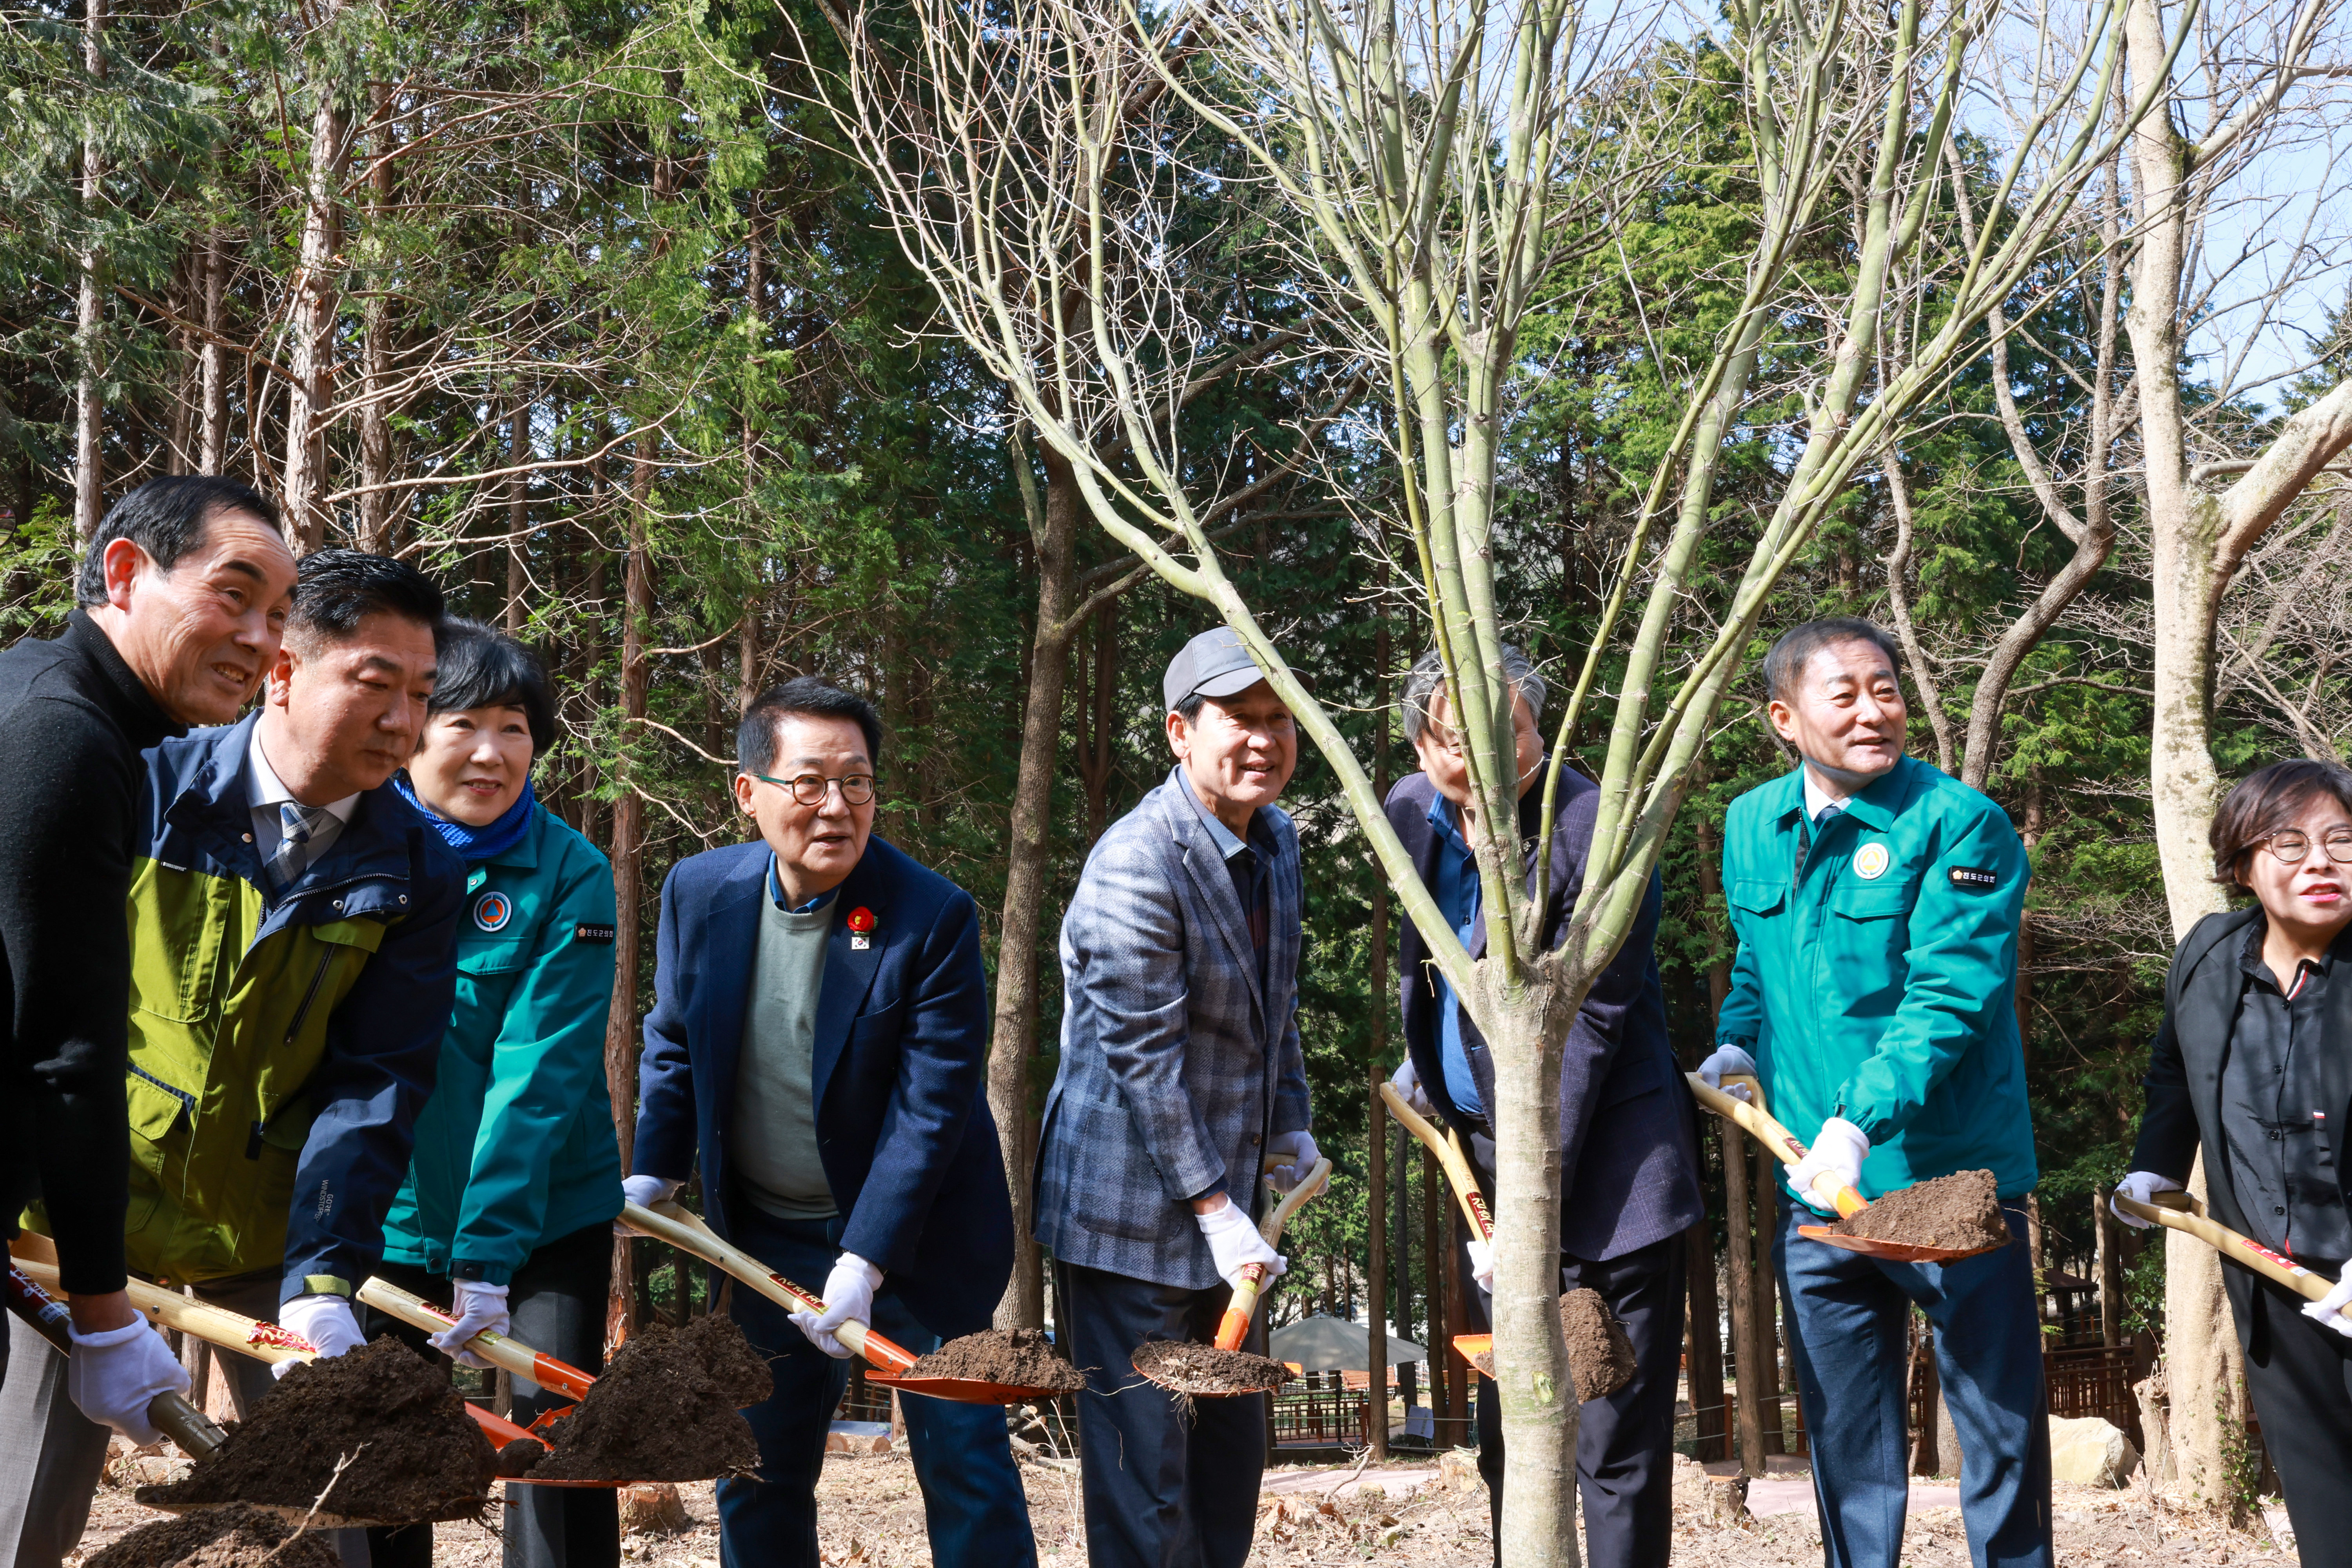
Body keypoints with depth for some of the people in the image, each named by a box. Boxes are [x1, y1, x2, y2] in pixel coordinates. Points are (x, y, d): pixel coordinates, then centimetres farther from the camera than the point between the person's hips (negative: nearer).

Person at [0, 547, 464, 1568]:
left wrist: (323, 1280, -21)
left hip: (269, 1224, 1)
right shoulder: (148, 791, -10)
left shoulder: (418, 873, -6)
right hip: (90, 1209, -1)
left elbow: (373, 1084, -11)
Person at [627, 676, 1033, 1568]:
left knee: (966, 1474, 2)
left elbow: (931, 1106, -20)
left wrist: (862, 1262, -23)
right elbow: (672, 1042, 11)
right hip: (766, 1240, 4)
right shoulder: (699, 892, -6)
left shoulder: (933, 917, -20)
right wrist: (653, 1175, 3)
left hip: (914, 1238, -4)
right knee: (756, 1477, 14)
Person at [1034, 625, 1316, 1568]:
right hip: (1132, 1202, -9)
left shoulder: (1277, 840, 7)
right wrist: (1215, 1208, -20)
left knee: (1234, 1444, 17)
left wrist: (1288, 1128, 14)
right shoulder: (1136, 863, -21)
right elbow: (1144, 1056, -22)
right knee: (1144, 1459, -2)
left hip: (1222, 1191, 9)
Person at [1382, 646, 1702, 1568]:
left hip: (1603, 1171, -7)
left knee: (1618, 1446, -3)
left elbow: (1584, 1029, -21)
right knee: (1506, 1439, 16)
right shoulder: (1412, 812, 2)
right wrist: (1423, 1059, 22)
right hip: (1484, 1146, 7)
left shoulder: (1593, 834, -19)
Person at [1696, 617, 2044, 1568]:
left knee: (2001, 1421, 4)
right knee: (1844, 1432, 15)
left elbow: (1949, 996, -21)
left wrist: (1862, 1120, -32)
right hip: (1814, 1182, 5)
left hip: (1949, 1178, -5)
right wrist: (1739, 1041, 7)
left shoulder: (1960, 825, -12)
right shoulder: (1750, 827, 7)